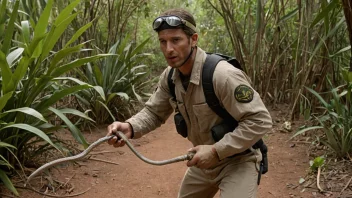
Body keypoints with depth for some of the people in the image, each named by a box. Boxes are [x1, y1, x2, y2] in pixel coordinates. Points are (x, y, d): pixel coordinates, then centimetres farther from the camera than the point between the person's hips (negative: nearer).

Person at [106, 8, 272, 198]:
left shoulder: (223, 75, -31)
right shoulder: (169, 77, -7)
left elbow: (260, 121, -28)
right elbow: (153, 112, 1)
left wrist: (217, 150, -30)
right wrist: (130, 127, -21)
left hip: (237, 160, -7)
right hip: (204, 160, 7)